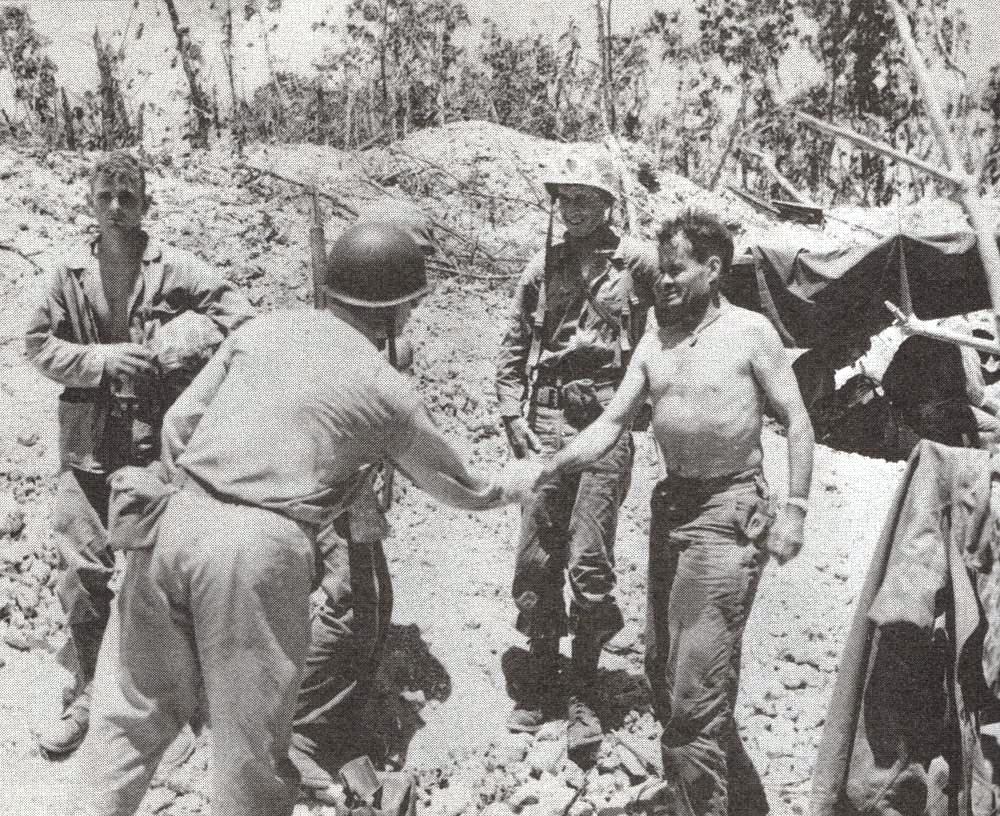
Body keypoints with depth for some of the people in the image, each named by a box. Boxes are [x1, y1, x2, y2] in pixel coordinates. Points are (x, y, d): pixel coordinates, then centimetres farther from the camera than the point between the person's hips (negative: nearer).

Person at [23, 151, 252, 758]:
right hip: (88, 439, 2)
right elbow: (39, 345, 6)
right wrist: (101, 360, -11)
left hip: (159, 435, -2)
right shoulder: (72, 276, 6)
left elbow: (237, 313, -7)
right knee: (83, 564, 2)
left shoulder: (176, 269, -2)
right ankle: (91, 689, 18)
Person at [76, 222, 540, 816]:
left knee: (134, 711, 19)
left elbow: (179, 420, 11)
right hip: (261, 548, -4)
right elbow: (465, 489, 18)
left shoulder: (262, 329, 13)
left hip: (175, 522, 4)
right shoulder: (387, 390, 5)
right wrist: (522, 479, 37)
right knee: (252, 744, 12)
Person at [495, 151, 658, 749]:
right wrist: (513, 417, 6)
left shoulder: (637, 261, 1)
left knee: (589, 559, -3)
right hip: (546, 416, 4)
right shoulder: (544, 265, 12)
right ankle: (540, 677, 22)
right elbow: (513, 348, 16)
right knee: (537, 556, 7)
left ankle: (584, 692, 10)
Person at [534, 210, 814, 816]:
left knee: (697, 682, -8)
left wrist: (795, 510, -11)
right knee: (663, 667, 16)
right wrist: (547, 469, -8)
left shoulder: (750, 332, -7)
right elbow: (612, 424, 6)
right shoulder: (655, 342, 9)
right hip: (672, 503, 7)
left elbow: (797, 421, -5)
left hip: (729, 510, -7)